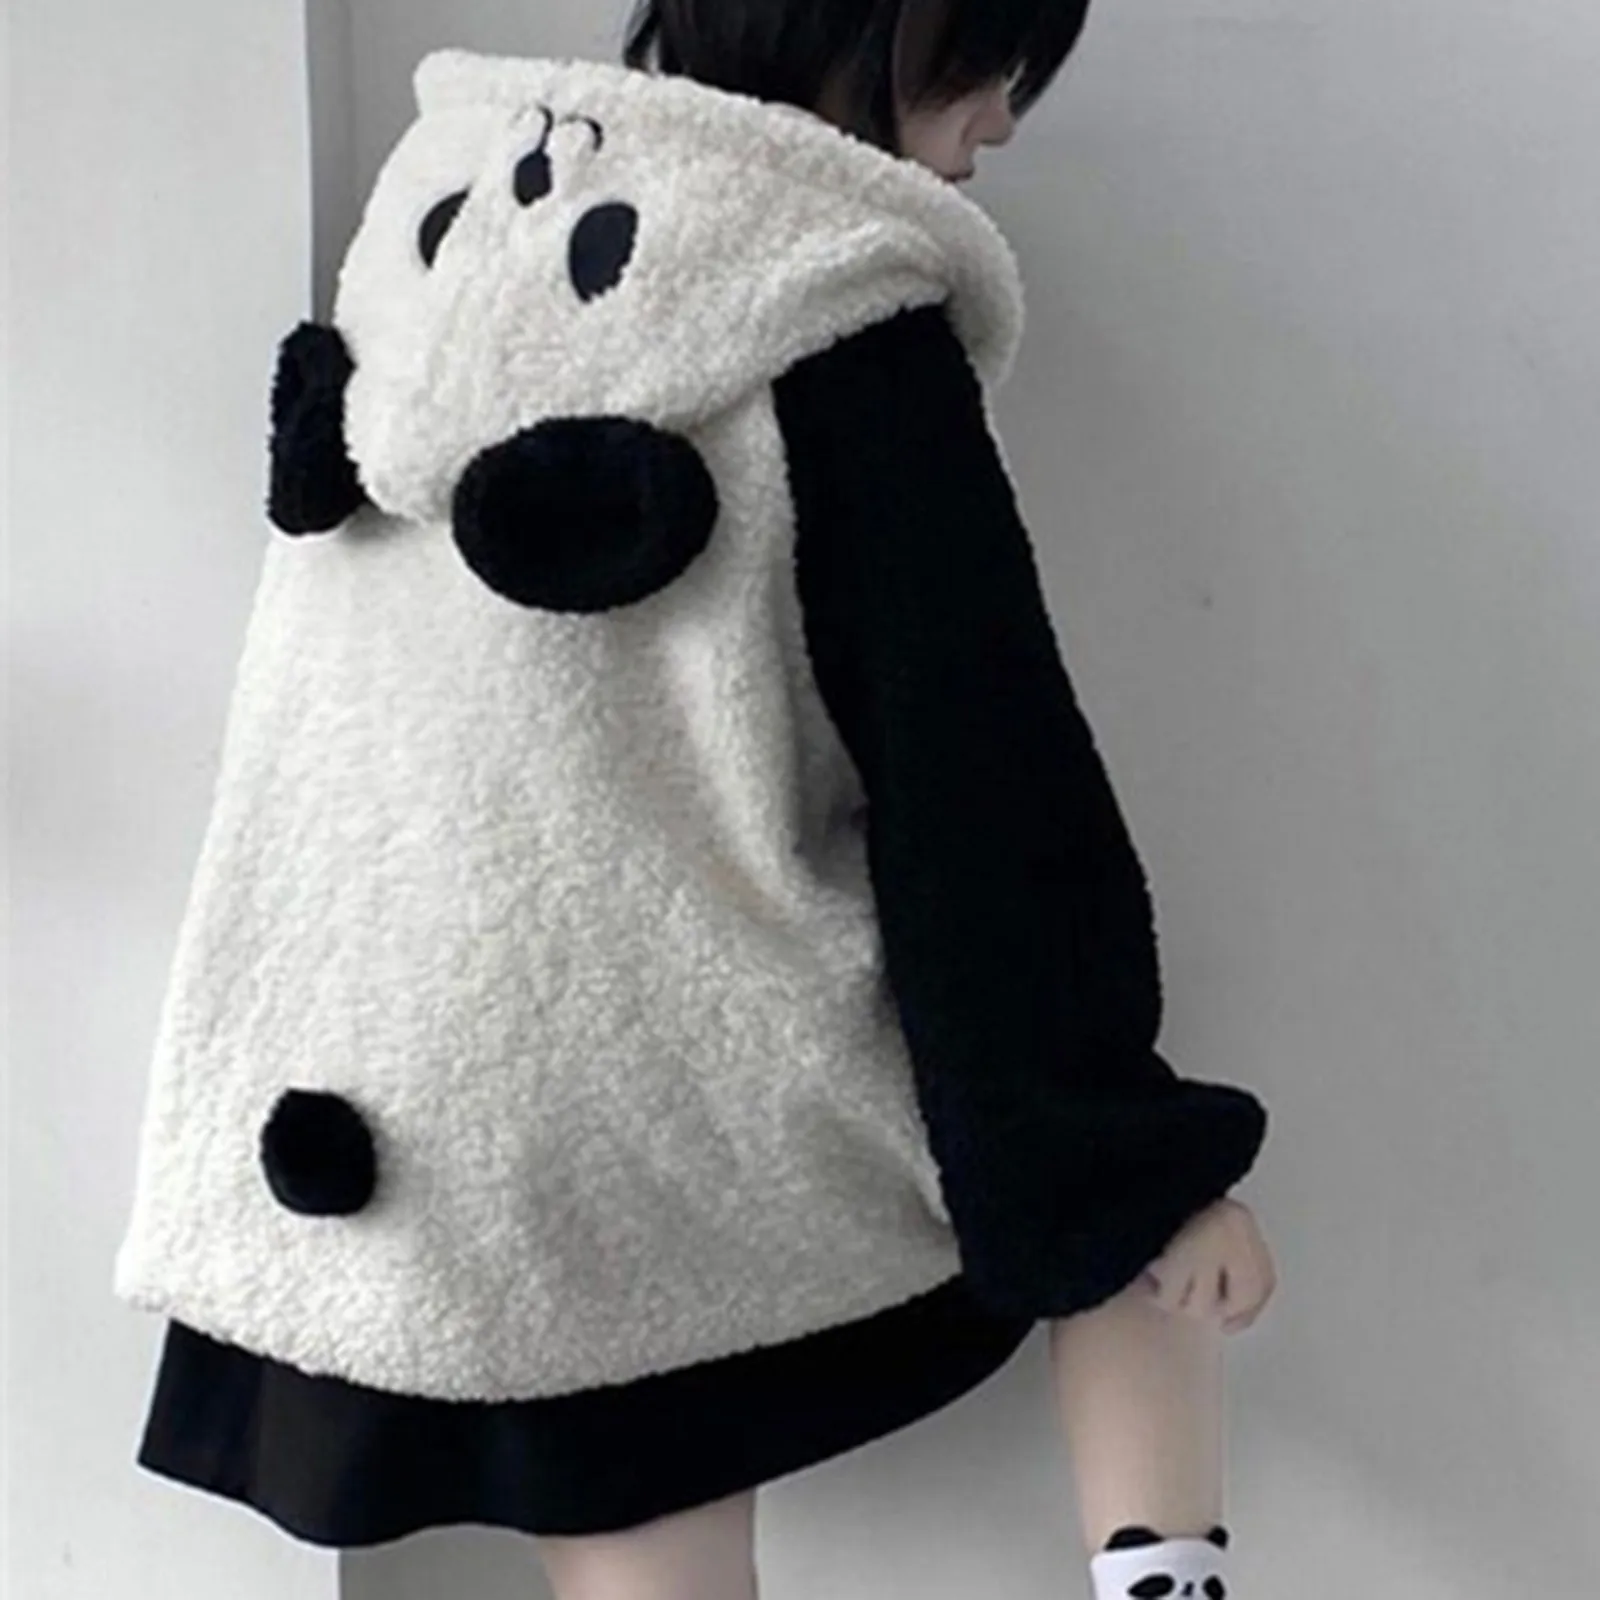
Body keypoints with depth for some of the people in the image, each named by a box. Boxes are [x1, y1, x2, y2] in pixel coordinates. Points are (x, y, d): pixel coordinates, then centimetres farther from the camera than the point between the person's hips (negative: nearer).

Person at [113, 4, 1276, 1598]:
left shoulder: (453, 210, 5)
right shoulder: (840, 328, -13)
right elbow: (979, 774, -12)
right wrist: (1131, 1143, -5)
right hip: (727, 1097, -5)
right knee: (1131, 1174, 21)